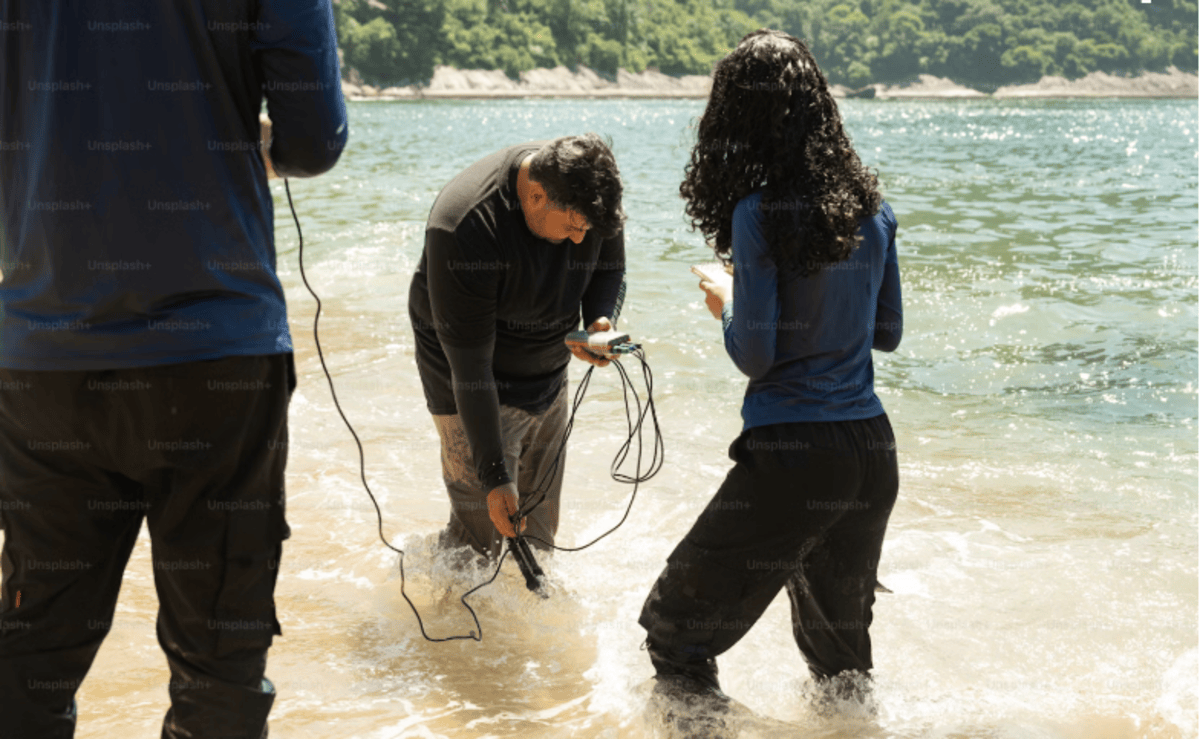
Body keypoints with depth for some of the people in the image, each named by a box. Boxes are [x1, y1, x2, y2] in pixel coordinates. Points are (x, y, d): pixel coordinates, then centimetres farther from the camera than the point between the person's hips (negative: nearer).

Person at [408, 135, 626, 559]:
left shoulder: (589, 192, -14)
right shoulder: (466, 226, -33)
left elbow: (609, 266, 8)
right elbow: (470, 365, -31)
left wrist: (598, 320, -15)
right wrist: (494, 475, -32)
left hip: (548, 381, 6)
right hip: (477, 395, -6)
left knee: (539, 531, 14)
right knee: (485, 536, -10)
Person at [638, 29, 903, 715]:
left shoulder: (760, 214, -14)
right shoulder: (872, 206, 5)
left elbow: (755, 356, -13)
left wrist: (726, 300, 5)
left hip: (792, 455, -7)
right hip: (873, 452, 7)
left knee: (676, 632, 8)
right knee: (839, 644, 28)